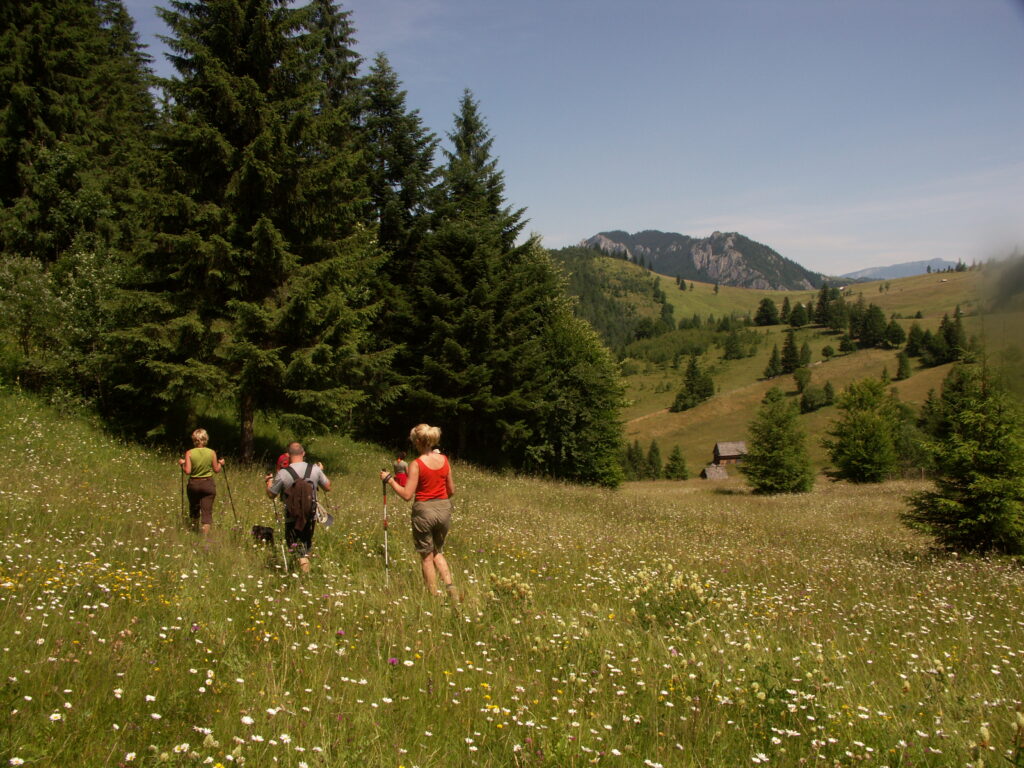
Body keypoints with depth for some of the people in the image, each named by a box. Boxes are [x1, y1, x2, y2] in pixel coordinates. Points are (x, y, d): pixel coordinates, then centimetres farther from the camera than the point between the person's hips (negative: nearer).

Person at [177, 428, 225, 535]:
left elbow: (187, 471, -11)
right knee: (207, 511, 0)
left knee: (194, 510, 21)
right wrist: (221, 463, 19)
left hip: (193, 484, 1)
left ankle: (194, 532, 36)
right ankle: (205, 535, -7)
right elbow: (216, 469, 0)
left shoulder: (189, 453, -9)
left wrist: (182, 464, 7)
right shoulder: (212, 452, -6)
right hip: (208, 483, -1)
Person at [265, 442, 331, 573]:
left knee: (292, 541, 11)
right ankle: (306, 552, -1)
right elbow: (328, 487, 3)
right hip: (311, 516, 3)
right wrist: (322, 471, 19)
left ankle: (301, 554, -17)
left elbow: (271, 495, -4)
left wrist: (269, 481, 17)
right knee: (307, 541, 25)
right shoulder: (315, 469, -10)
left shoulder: (282, 474, -16)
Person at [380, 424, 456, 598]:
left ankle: (434, 594, 14)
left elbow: (407, 495, -16)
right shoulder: (444, 459, 2)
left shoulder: (417, 464, -14)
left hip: (424, 510, -5)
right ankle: (450, 585, 3)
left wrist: (389, 479, -6)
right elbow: (451, 490, 8)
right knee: (438, 552, 22)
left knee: (427, 556, 10)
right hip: (444, 509, 5)